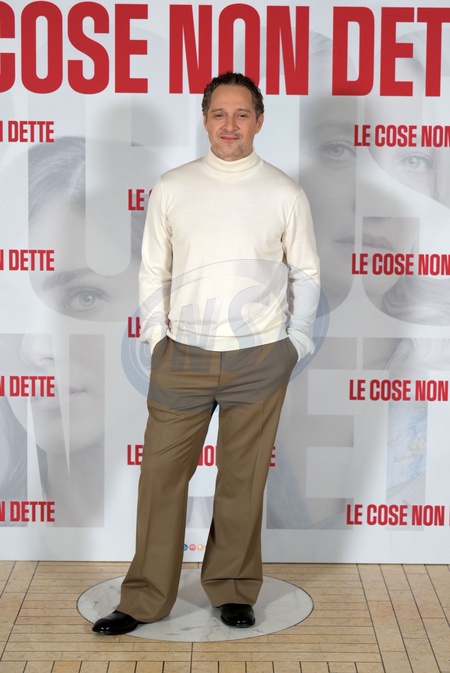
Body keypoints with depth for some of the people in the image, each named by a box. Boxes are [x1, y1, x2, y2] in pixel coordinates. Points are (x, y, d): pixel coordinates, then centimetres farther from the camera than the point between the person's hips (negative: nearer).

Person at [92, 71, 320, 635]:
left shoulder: (285, 194, 2)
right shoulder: (171, 189, 4)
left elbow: (305, 273, 9)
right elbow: (153, 271, 9)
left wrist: (294, 344, 3)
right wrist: (157, 335, 2)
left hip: (259, 359, 0)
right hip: (182, 356, 1)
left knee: (242, 479, 7)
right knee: (161, 474, 2)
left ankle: (233, 589, 24)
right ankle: (145, 598, 14)